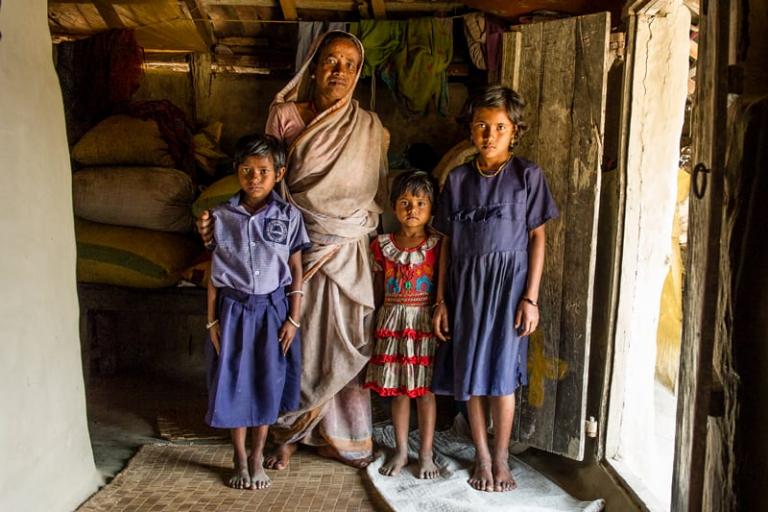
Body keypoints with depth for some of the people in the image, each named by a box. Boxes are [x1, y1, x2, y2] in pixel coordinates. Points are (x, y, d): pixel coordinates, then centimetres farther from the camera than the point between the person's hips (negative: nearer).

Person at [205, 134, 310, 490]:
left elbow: (296, 271, -1)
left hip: (272, 309, 0)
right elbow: (215, 273, 2)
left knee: (266, 384, 9)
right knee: (233, 383, 7)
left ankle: (257, 457, 27)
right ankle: (240, 460, 25)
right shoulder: (222, 216, -2)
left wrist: (293, 319, -4)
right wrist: (212, 319, 0)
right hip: (233, 309, 1)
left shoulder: (288, 217, -4)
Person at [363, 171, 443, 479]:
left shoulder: (437, 245, -3)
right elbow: (378, 288, 9)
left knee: (425, 390, 5)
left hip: (425, 322, -2)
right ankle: (401, 451, 25)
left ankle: (426, 454, 19)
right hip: (392, 323, 2)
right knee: (398, 390, 10)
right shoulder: (381, 245, 3)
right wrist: (382, 319, 4)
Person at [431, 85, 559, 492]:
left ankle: (501, 458, 20)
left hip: (508, 280, -3)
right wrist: (441, 299, 4)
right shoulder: (458, 179, 6)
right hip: (465, 284, 3)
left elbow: (537, 237, -2)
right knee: (469, 373, 7)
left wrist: (531, 297, -8)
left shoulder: (527, 175, 0)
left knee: (500, 372, 0)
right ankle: (482, 456, 24)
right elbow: (447, 242, 7)